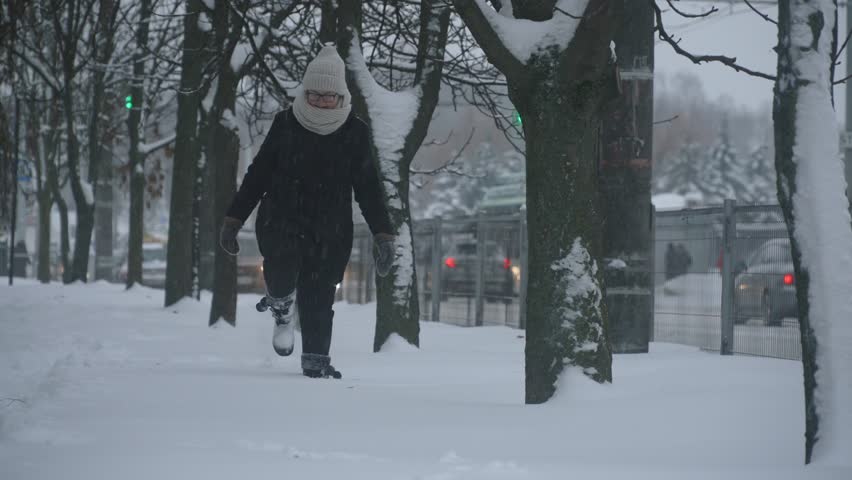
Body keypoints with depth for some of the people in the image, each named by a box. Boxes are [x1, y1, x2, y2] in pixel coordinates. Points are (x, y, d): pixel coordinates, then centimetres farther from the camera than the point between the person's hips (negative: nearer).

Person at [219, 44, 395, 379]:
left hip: (330, 230, 1)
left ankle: (316, 359, 10)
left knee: (319, 295, -3)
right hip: (281, 218, 0)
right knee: (283, 270, -26)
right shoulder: (285, 124, 2)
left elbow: (368, 187, 6)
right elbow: (257, 175, 8)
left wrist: (383, 234, -1)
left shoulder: (355, 133, 2)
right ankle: (282, 307, 7)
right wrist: (233, 219, 6)